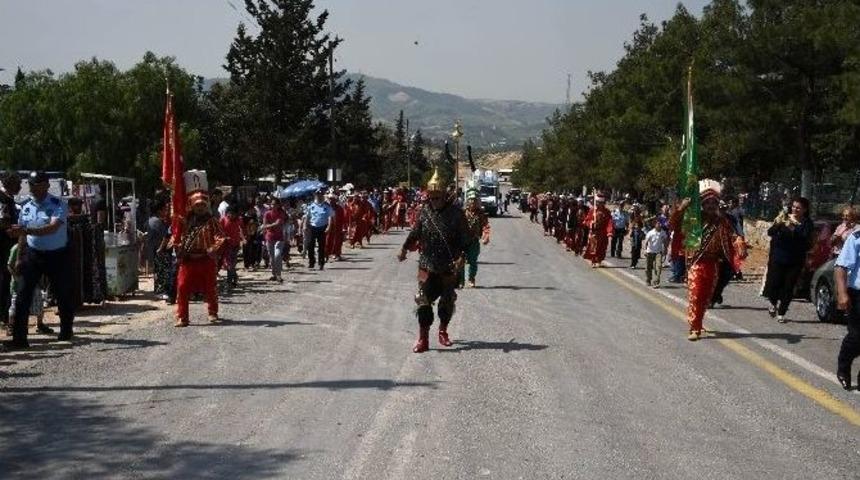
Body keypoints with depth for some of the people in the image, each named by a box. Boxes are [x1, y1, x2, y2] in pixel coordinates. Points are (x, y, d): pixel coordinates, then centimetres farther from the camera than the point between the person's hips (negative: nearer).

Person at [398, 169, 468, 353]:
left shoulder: (456, 213, -7)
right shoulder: (425, 212, 2)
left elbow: (464, 239, -7)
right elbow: (415, 233, 14)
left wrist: (461, 257, -20)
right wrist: (405, 248, 5)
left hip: (449, 268, -1)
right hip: (427, 266, 1)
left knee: (447, 301, 11)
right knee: (424, 301, -6)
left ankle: (443, 332, 33)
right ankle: (423, 339, -2)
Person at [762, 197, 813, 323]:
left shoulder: (807, 223, -2)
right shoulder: (785, 217, 1)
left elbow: (806, 238, -17)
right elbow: (770, 232, -4)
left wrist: (795, 225, -26)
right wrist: (777, 223, -23)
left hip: (795, 261, -1)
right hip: (778, 258, 1)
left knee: (788, 288, 2)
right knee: (773, 285, 0)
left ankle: (781, 313, 16)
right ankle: (773, 303, 31)